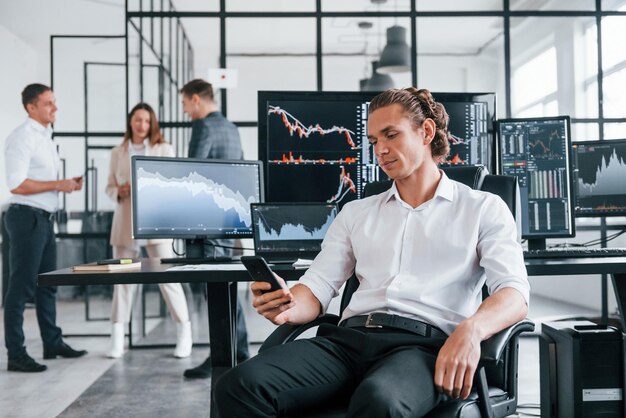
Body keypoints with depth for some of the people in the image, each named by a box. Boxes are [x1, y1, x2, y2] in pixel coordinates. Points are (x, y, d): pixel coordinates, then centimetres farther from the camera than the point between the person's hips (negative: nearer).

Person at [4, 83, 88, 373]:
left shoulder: (46, 137, 16)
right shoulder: (22, 137, -13)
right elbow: (16, 185, -20)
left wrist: (67, 184, 6)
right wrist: (58, 185, -19)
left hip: (44, 218, 10)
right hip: (26, 217, -9)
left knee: (47, 283, 16)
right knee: (21, 287, -4)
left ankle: (52, 343, 28)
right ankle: (16, 355, 3)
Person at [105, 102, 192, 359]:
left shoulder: (164, 150, 6)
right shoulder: (117, 153, 13)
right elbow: (110, 187, 14)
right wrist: (120, 191, -8)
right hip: (125, 223, 2)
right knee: (123, 278, 4)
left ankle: (184, 333, 5)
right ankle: (117, 338, 11)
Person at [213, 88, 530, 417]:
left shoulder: (483, 209, 13)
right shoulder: (356, 213, 24)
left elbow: (515, 294, -1)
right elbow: (318, 288, 16)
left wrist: (471, 329, -24)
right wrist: (288, 306, -10)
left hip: (425, 344, -4)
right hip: (350, 337, 4)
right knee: (240, 386, -24)